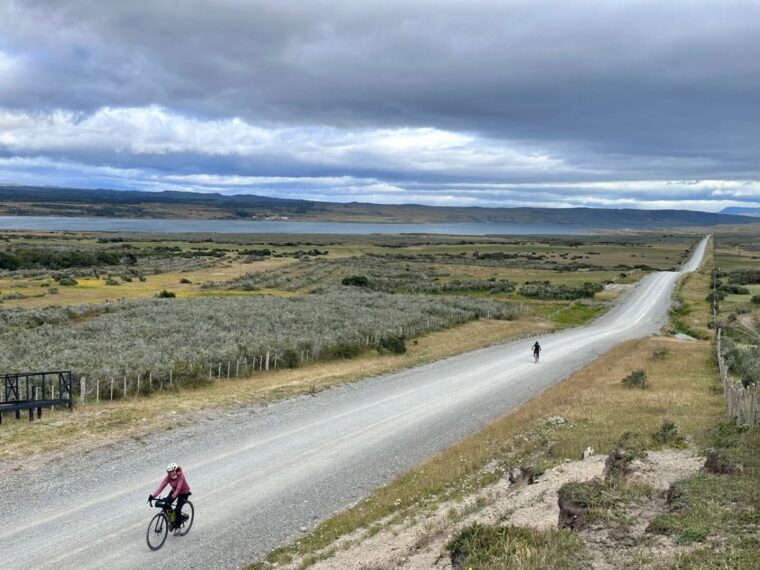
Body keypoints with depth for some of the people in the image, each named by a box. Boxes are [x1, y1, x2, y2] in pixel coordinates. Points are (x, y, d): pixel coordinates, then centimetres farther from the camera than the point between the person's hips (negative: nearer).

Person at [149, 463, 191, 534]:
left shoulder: (180, 476, -31)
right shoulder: (168, 477, -18)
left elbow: (178, 488, -39)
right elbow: (161, 485, -27)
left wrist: (172, 497, -53)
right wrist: (153, 495, -38)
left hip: (184, 493, -5)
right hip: (174, 491, 5)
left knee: (177, 510, -16)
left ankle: (178, 526, 8)